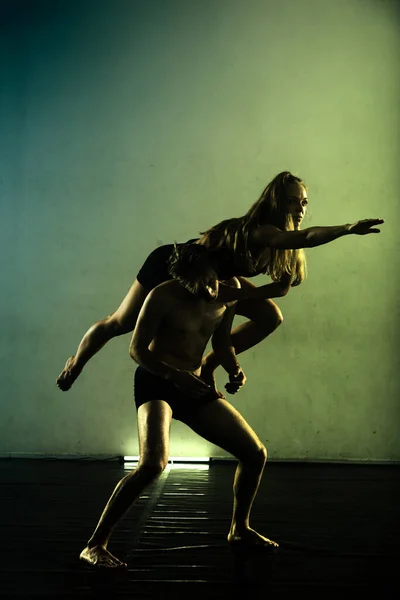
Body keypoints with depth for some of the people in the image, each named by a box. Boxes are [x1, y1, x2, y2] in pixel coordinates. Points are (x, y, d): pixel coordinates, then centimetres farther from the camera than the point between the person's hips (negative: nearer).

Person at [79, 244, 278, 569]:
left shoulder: (229, 291, -1)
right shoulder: (163, 297, -18)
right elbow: (137, 349, -15)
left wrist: (234, 368, -7)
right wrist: (174, 375, -29)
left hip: (194, 387, 6)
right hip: (155, 384, -6)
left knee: (256, 453, 5)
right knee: (154, 463, -30)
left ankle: (239, 530, 28)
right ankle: (95, 545, -18)